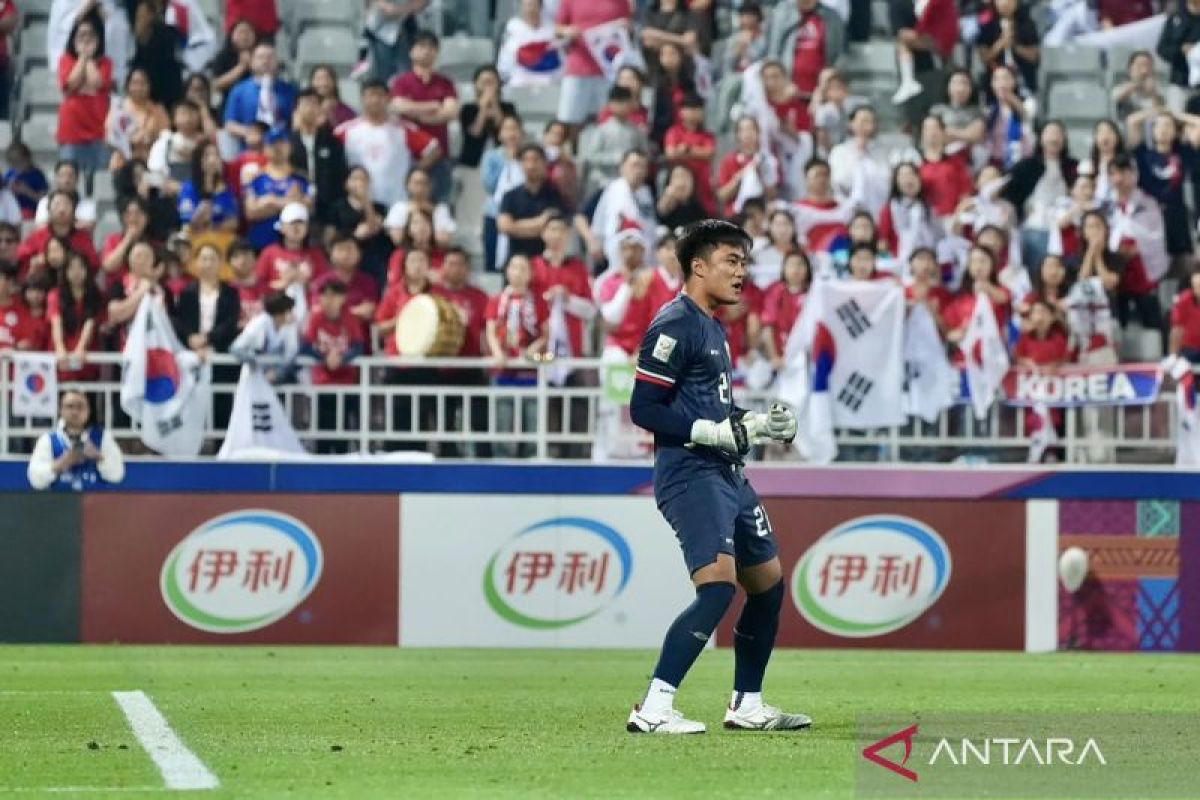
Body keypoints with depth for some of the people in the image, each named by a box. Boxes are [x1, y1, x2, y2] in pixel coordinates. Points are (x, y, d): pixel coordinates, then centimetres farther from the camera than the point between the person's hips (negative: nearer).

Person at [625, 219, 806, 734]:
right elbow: (644, 409, -17)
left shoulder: (712, 328, 18)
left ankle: (748, 705, 26)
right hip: (690, 475, -10)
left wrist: (758, 425, 13)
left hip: (727, 474, 10)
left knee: (769, 584, 15)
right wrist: (717, 432, -21)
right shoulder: (675, 326, -11)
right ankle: (653, 709, -23)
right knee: (718, 585, -23)